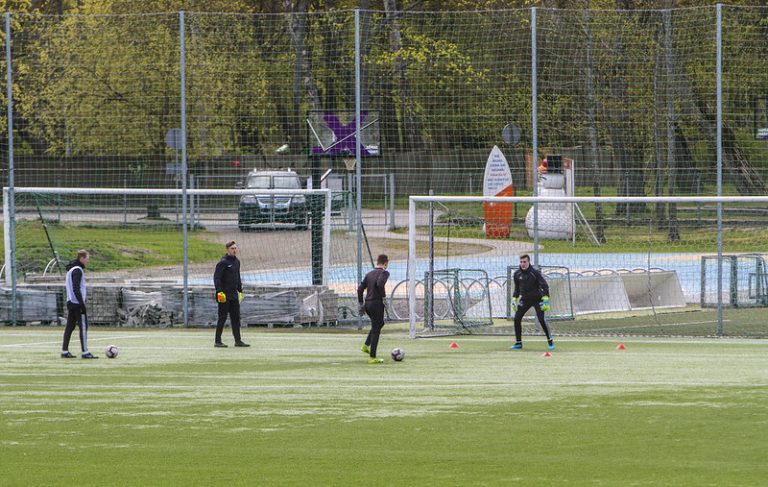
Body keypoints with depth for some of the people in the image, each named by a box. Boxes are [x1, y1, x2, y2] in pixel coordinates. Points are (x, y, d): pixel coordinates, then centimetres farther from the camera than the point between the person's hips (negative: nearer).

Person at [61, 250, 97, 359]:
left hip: (70, 303, 10)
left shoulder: (71, 269, 17)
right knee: (83, 326, -7)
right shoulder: (78, 270, -13)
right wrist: (82, 304, -20)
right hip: (77, 303, -10)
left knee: (70, 327, 10)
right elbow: (76, 288, -20)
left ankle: (65, 351, 10)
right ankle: (85, 352, -9)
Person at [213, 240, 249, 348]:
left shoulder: (236, 262, 14)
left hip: (234, 295, 8)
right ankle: (217, 341, 2)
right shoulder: (223, 262, -11)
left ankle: (238, 340, 11)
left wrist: (240, 291, 21)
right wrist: (219, 291, -23)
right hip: (224, 295, -8)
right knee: (222, 318, -4)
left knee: (236, 318, 8)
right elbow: (216, 277, -16)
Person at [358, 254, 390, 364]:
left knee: (380, 323, 28)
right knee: (376, 330, 0)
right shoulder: (384, 273, -7)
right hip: (377, 303, -7)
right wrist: (383, 296, -14)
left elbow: (360, 289, 10)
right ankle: (372, 357, 1)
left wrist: (361, 304, 14)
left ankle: (366, 346, 19)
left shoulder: (369, 274, 13)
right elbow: (380, 284, -27)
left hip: (367, 304, 7)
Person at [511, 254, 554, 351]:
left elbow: (544, 286, -15)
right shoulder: (517, 274, 1)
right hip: (524, 300, 5)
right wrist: (514, 298, 12)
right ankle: (518, 343, 8)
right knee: (517, 319, -4)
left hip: (537, 299, -5)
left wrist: (545, 300, -24)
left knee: (541, 320, -15)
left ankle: (550, 342, -3)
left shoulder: (535, 273, -14)